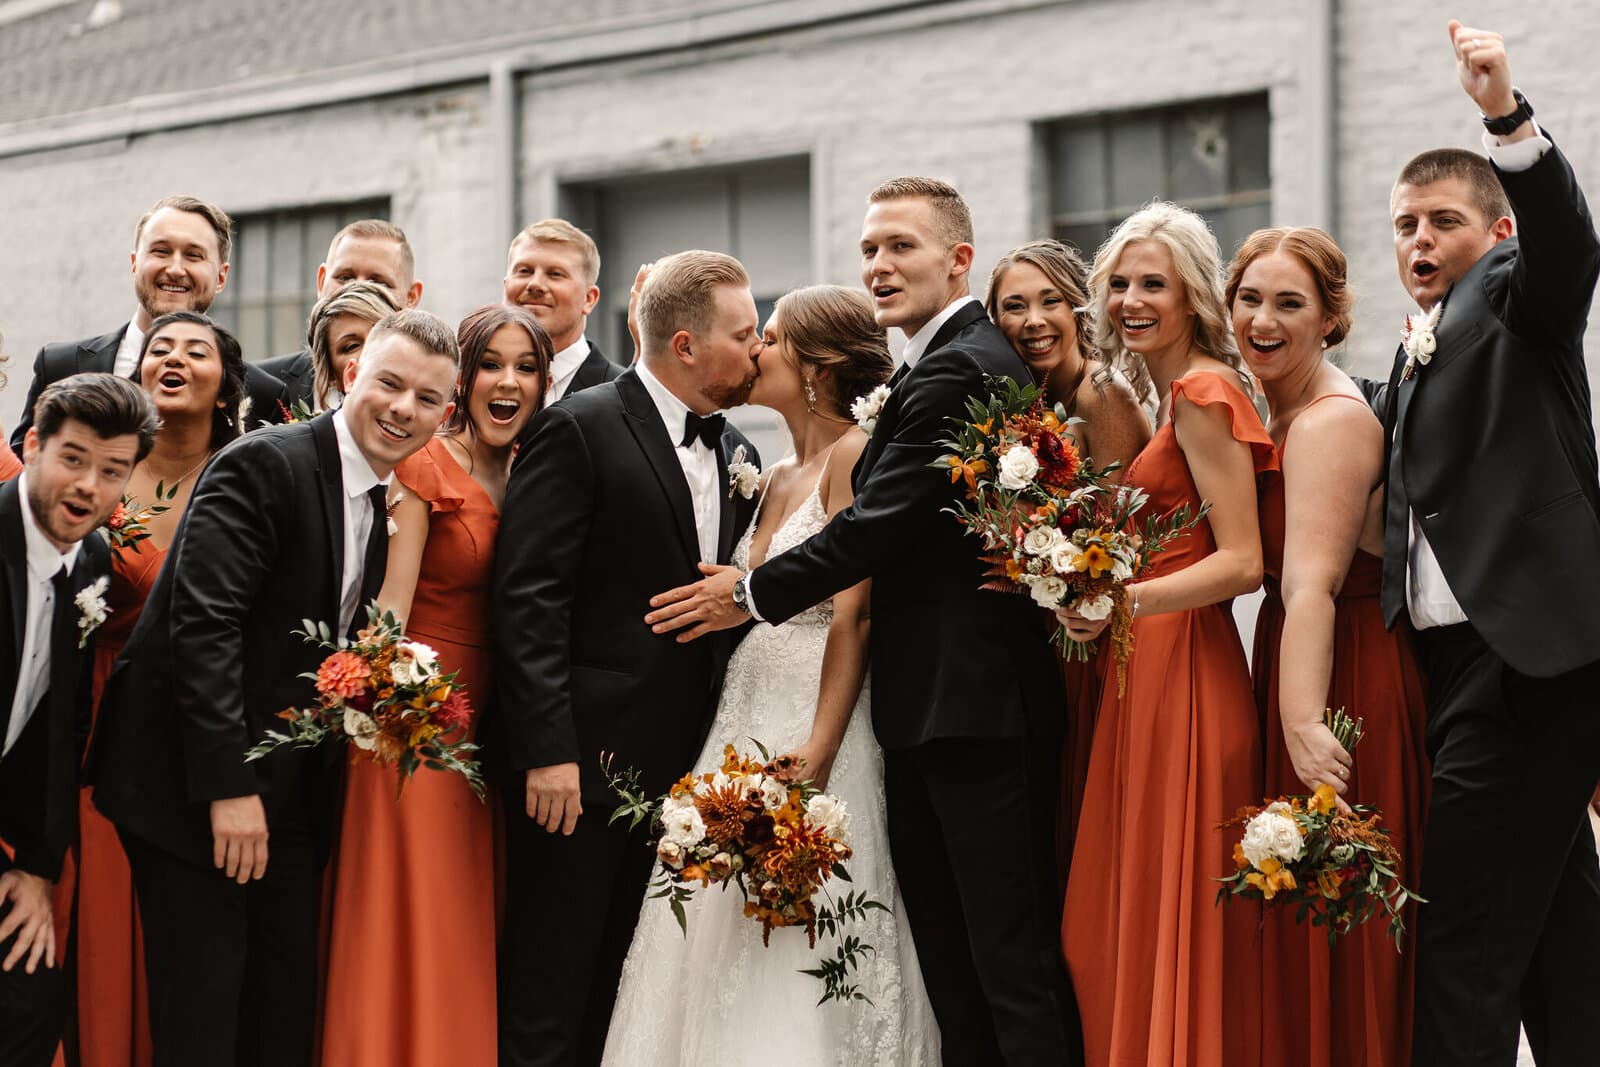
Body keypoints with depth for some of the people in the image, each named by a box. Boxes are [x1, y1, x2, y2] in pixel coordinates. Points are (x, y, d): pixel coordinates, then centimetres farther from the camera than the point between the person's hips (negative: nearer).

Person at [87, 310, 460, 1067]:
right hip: (194, 784, -8)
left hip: (287, 795, 8)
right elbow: (202, 625, -23)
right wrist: (228, 785, -25)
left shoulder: (376, 502, 12)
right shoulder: (264, 466, -15)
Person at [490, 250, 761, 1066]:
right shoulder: (578, 431, -8)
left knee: (629, 999, 11)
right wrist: (547, 752, -19)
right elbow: (527, 600, -14)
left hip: (684, 771, 7)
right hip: (581, 761, -7)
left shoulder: (737, 454, 13)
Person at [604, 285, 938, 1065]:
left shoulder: (856, 456, -9)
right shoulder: (777, 479, 16)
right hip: (744, 723, 8)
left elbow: (853, 617, -16)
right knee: (727, 936, 7)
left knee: (806, 953, -5)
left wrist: (813, 762, -22)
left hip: (816, 730, -8)